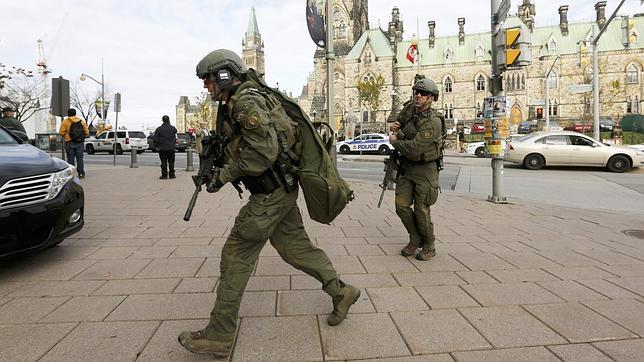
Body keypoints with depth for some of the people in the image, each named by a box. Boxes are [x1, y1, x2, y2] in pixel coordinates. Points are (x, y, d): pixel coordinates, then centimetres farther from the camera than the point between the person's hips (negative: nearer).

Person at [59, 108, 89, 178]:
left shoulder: (65, 121, -1)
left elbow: (61, 132, -8)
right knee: (80, 159, 5)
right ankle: (81, 174, 3)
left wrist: (66, 136, 11)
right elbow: (87, 132, 4)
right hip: (80, 143, 2)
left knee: (71, 159, 2)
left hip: (70, 143, -2)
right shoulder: (82, 121, 7)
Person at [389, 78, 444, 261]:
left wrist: (394, 141, -11)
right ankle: (415, 240, 22)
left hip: (425, 170, -7)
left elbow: (414, 148, -28)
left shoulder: (433, 122, -21)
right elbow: (399, 122, 25)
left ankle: (429, 247, 18)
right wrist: (395, 127, 0)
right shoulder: (409, 108, 2)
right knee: (402, 205, 3)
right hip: (406, 167, 7)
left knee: (421, 210, -3)